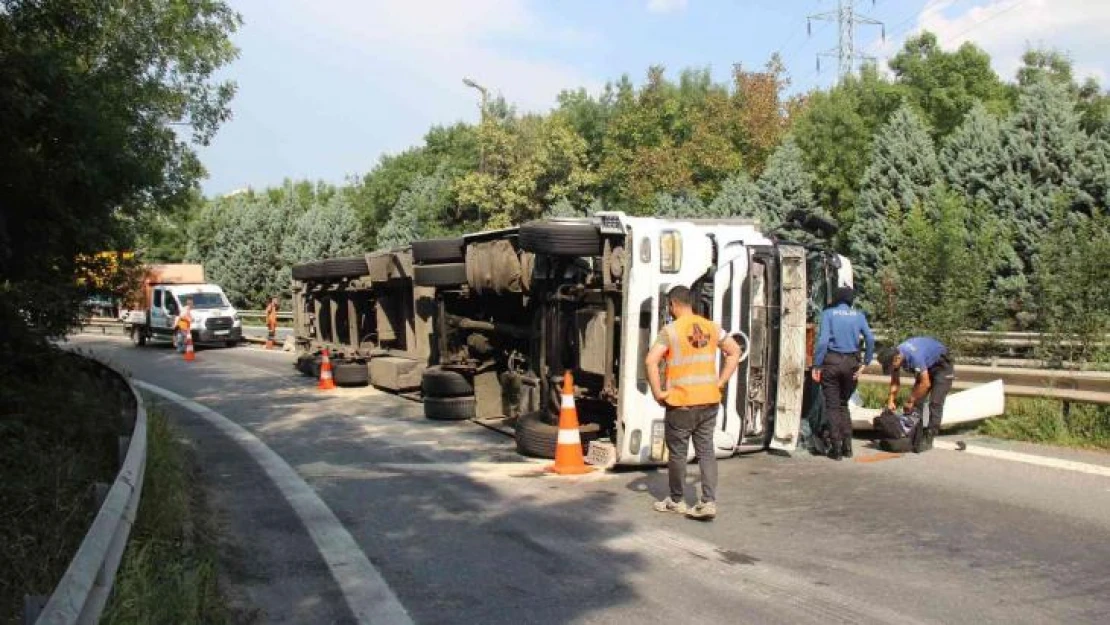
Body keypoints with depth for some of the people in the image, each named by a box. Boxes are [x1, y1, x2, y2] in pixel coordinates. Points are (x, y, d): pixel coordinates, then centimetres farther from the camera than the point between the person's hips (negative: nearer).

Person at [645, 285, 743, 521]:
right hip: (710, 400, 5)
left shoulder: (670, 330, -9)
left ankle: (677, 501, 22)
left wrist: (657, 393, -12)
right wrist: (720, 382, 11)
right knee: (706, 450, 9)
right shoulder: (711, 327, 8)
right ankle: (709, 502, 2)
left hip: (681, 402, -5)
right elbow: (734, 352, 12)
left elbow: (651, 361, -20)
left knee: (677, 452, 9)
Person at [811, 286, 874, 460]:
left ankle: (836, 449, 5)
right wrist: (865, 363, 1)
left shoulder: (828, 313, -1)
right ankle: (847, 447, 14)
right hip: (851, 362, 3)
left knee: (832, 406, 5)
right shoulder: (859, 315, 7)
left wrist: (816, 365, -10)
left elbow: (823, 340, -12)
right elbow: (870, 339, -4)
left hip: (832, 361, -3)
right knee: (843, 403, 18)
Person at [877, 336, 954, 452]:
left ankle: (928, 439, -15)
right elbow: (895, 381, -2)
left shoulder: (914, 356, -40)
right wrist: (891, 401, -9)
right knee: (916, 402, -2)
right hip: (926, 367, 8)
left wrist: (910, 401, -24)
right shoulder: (895, 354, -16)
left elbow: (925, 383, -34)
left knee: (935, 403, -15)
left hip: (941, 366, -8)